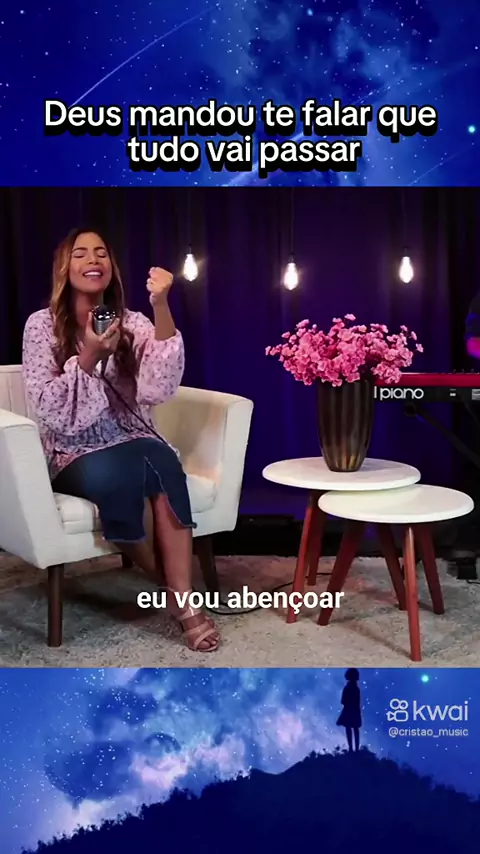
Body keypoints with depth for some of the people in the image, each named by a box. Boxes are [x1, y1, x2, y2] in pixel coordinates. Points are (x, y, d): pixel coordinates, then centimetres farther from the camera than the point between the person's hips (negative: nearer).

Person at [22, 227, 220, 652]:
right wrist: (89, 356, -21)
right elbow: (49, 411, -9)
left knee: (160, 461, -33)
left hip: (134, 444, 2)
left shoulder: (134, 323, 4)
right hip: (74, 456, -2)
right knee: (116, 475, -35)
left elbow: (159, 388, -16)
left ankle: (178, 596, -27)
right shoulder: (42, 325, -1)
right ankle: (180, 596, -14)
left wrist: (161, 306, -24)